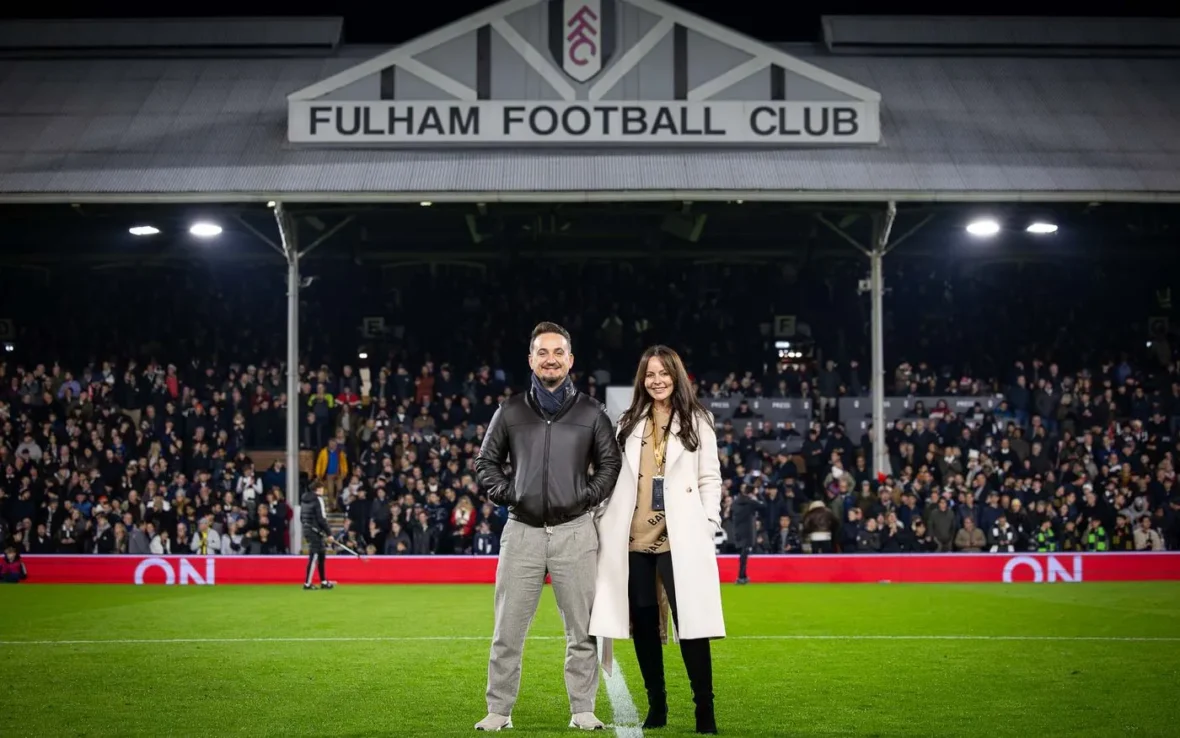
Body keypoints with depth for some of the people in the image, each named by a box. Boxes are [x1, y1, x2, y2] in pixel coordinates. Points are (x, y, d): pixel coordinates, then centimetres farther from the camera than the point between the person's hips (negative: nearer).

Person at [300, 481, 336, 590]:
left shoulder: (305, 499, 12)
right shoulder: (318, 499, -13)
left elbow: (302, 517, 17)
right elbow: (321, 519, -16)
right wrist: (329, 534, -12)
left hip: (307, 530, 9)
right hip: (315, 531, -9)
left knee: (321, 555, 17)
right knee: (314, 556, -5)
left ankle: (323, 581, 22)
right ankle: (307, 583, -5)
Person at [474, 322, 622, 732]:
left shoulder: (590, 413, 6)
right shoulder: (511, 412, 8)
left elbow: (611, 463, 12)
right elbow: (485, 462, 14)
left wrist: (589, 497, 1)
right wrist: (505, 495, 2)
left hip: (575, 532, 0)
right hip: (523, 531, 0)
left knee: (581, 630, 2)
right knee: (508, 631, 1)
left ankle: (582, 711, 11)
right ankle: (499, 711, 8)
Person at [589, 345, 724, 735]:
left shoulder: (696, 421, 7)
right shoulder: (629, 423, 15)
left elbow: (710, 479, 3)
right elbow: (615, 477, 14)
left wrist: (708, 525, -7)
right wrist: (605, 523, 5)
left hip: (680, 539, -4)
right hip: (633, 539, 4)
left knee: (689, 622, -10)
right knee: (643, 624, 6)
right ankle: (656, 707, 15)